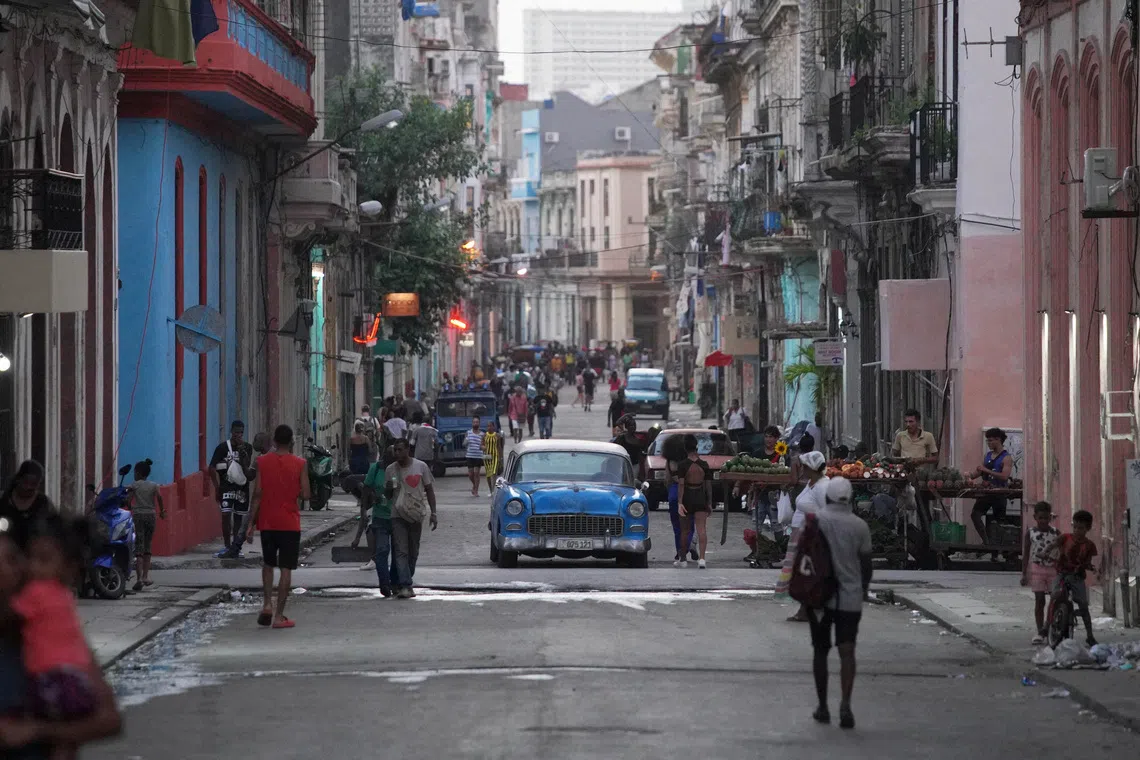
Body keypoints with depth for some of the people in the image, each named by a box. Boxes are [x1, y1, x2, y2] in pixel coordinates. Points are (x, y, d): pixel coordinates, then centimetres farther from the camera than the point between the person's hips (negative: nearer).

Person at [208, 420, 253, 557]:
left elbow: (247, 467, -7)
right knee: (226, 515, -10)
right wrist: (217, 487, -7)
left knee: (239, 518, 6)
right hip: (227, 487, -2)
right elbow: (212, 468, -3)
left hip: (242, 488, 2)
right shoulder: (223, 447, -3)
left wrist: (242, 450, -17)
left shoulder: (247, 448, 4)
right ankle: (226, 546, -5)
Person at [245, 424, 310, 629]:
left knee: (268, 564, 21)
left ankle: (267, 604, 5)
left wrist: (251, 524, 0)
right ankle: (279, 616, -1)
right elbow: (305, 495, -8)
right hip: (290, 523, -2)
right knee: (286, 569, 2)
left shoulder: (262, 462, -3)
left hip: (267, 522, 2)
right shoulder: (299, 464, -6)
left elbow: (257, 494, -4)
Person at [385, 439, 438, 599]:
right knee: (401, 551, -12)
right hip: (398, 515, -1)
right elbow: (387, 495, 12)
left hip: (416, 515, 1)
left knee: (413, 552, 7)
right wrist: (389, 489, -12)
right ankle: (405, 586, -19)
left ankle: (402, 583, 20)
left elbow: (429, 490, 7)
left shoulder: (421, 467, 1)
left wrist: (433, 513, 1)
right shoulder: (391, 469, 4)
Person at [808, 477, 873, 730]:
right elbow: (866, 563, 4)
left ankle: (823, 707, 16)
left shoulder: (816, 519, -4)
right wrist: (864, 588, 19)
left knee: (821, 651, 12)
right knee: (846, 652, -4)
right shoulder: (859, 526, -2)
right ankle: (845, 703, -21)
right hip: (850, 597, 0)